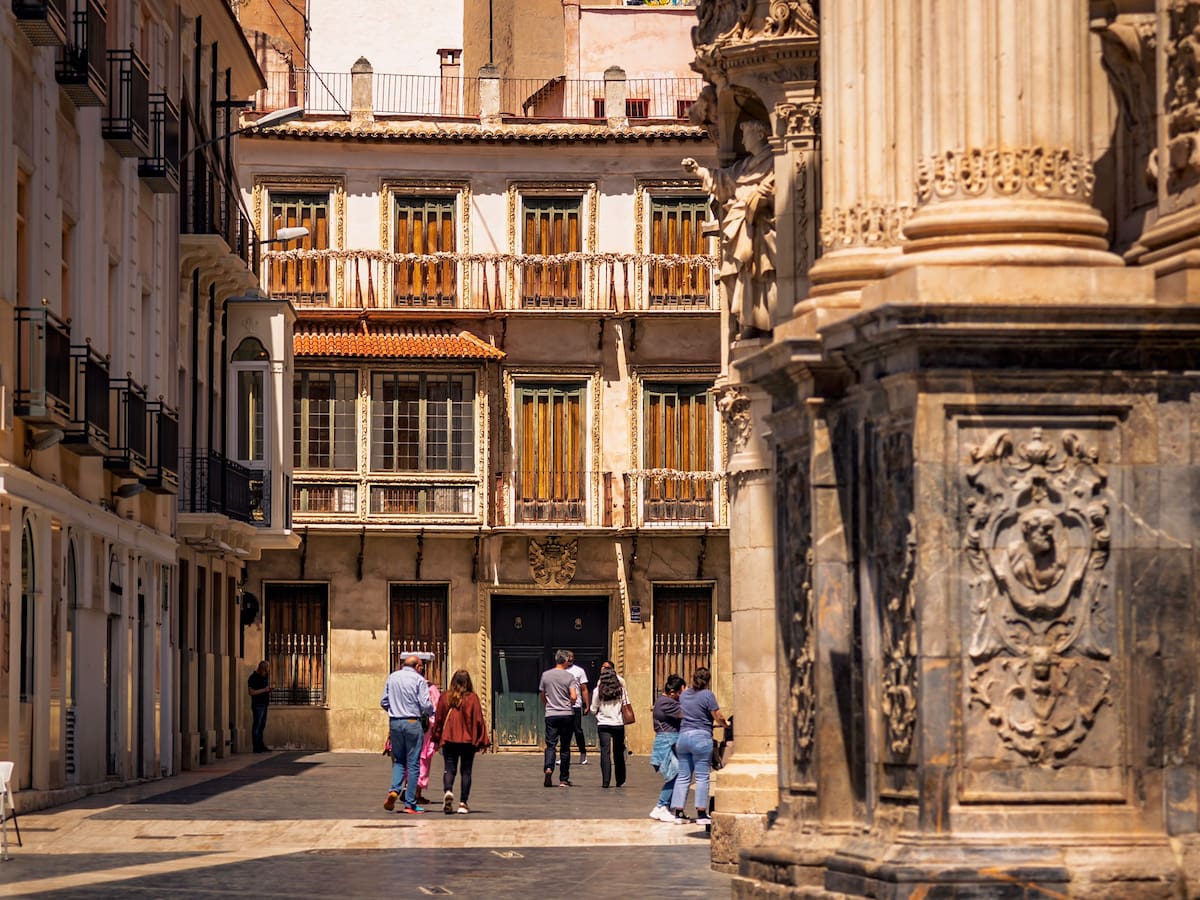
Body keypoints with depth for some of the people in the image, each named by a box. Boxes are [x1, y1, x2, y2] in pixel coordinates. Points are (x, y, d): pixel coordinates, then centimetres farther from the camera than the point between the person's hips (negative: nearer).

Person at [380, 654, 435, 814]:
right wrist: (432, 712, 10)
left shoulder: (392, 677, 8)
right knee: (413, 763, 3)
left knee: (398, 760, 17)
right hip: (412, 723, -4)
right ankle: (410, 804, 2)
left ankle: (394, 790, -8)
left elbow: (383, 702, 11)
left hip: (394, 722, 4)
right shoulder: (418, 679, -6)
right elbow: (425, 704, -11)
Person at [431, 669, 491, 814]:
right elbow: (478, 720, -4)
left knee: (450, 768, 6)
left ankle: (448, 791, -22)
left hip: (449, 739, 1)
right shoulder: (472, 698, -6)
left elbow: (438, 718, 6)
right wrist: (483, 741, 4)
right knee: (466, 771, 8)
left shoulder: (445, 697, -1)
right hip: (468, 740, -1)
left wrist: (436, 738, 18)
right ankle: (463, 803, 5)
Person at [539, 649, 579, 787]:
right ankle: (564, 779, 9)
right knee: (565, 747, 6)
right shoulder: (569, 677, -5)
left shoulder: (545, 675, 4)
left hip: (551, 714, 1)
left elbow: (542, 695, 13)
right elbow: (573, 696, -14)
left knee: (550, 745, 1)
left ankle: (548, 767, -27)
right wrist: (570, 704, 8)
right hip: (567, 714, -1)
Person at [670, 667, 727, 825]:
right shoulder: (707, 695, -7)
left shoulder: (684, 695, 11)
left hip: (683, 736, 6)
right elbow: (718, 717, -6)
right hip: (701, 737, -6)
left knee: (683, 776, 9)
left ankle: (678, 813, 6)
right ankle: (701, 814, -2)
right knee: (702, 777, -1)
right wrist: (725, 724, 14)